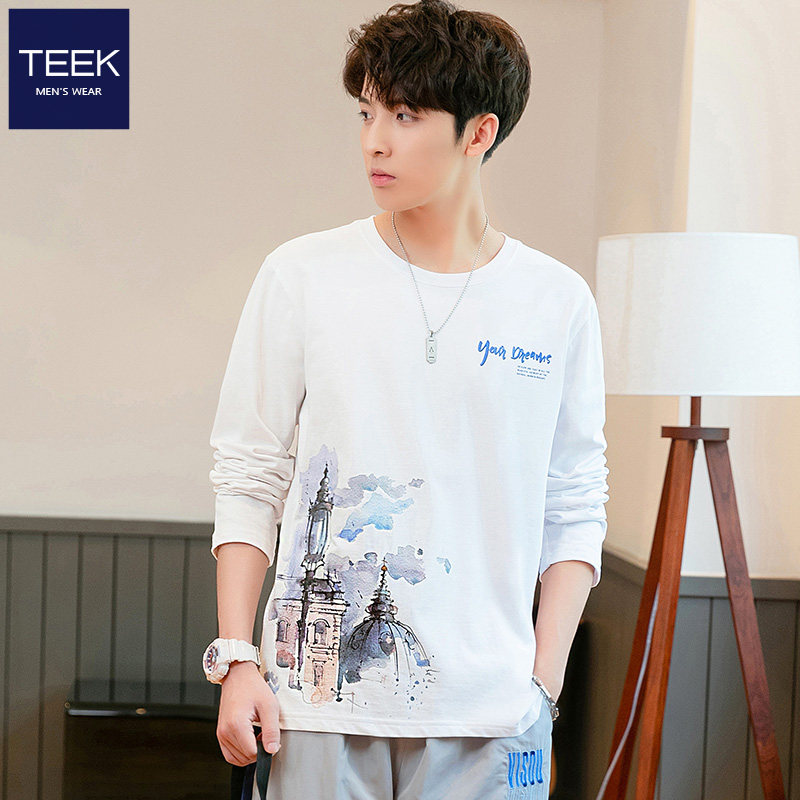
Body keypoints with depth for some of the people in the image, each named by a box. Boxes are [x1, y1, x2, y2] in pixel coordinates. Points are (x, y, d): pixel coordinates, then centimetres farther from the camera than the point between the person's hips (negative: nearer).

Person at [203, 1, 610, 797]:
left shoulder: (559, 302, 3)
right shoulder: (301, 276, 0)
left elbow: (574, 510, 6)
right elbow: (247, 480, 2)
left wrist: (544, 679, -1)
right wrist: (237, 661, -4)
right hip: (318, 699, 0)